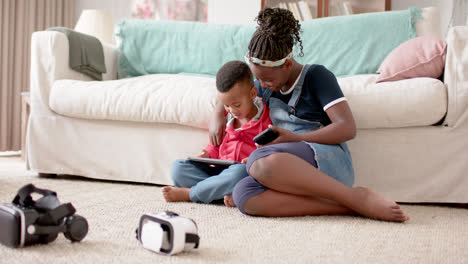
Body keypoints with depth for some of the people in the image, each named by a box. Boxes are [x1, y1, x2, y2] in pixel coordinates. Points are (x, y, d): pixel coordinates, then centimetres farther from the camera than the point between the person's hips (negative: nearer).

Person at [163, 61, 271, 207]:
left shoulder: (267, 119, -4)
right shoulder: (226, 117, 15)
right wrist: (207, 154, 4)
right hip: (221, 170, 6)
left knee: (240, 171, -42)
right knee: (178, 167, -11)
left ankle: (188, 193, -22)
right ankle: (227, 193, -27)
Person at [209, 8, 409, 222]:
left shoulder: (316, 76, 1)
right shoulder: (267, 86, 21)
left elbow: (348, 128, -9)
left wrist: (294, 138, -10)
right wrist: (218, 115, 17)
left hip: (328, 160, -6)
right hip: (292, 173, 6)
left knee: (260, 161, -38)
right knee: (243, 195, -30)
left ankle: (357, 197, -29)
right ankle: (345, 207, -32)